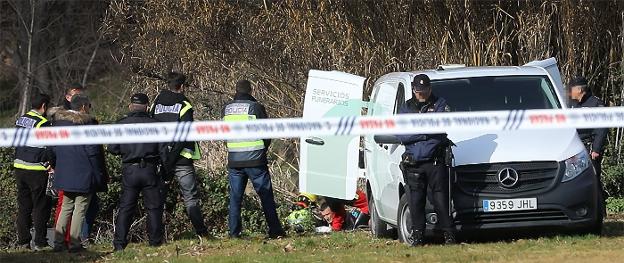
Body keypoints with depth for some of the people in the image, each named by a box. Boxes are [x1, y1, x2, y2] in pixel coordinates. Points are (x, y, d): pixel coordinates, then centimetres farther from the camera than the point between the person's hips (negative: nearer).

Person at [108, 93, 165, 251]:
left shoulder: (121, 125, 0)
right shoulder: (154, 124, -2)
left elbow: (112, 149, -1)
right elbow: (162, 149, -3)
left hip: (129, 171, 1)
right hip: (150, 170, -1)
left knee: (125, 208, 6)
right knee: (154, 207, 9)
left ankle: (119, 243, 1)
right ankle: (155, 241, 9)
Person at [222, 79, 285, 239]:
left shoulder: (227, 109, 6)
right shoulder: (255, 107, -7)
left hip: (234, 161, 3)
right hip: (255, 160, -3)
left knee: (235, 197, 8)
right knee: (266, 196, 3)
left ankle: (234, 232, 3)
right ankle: (275, 231, 3)